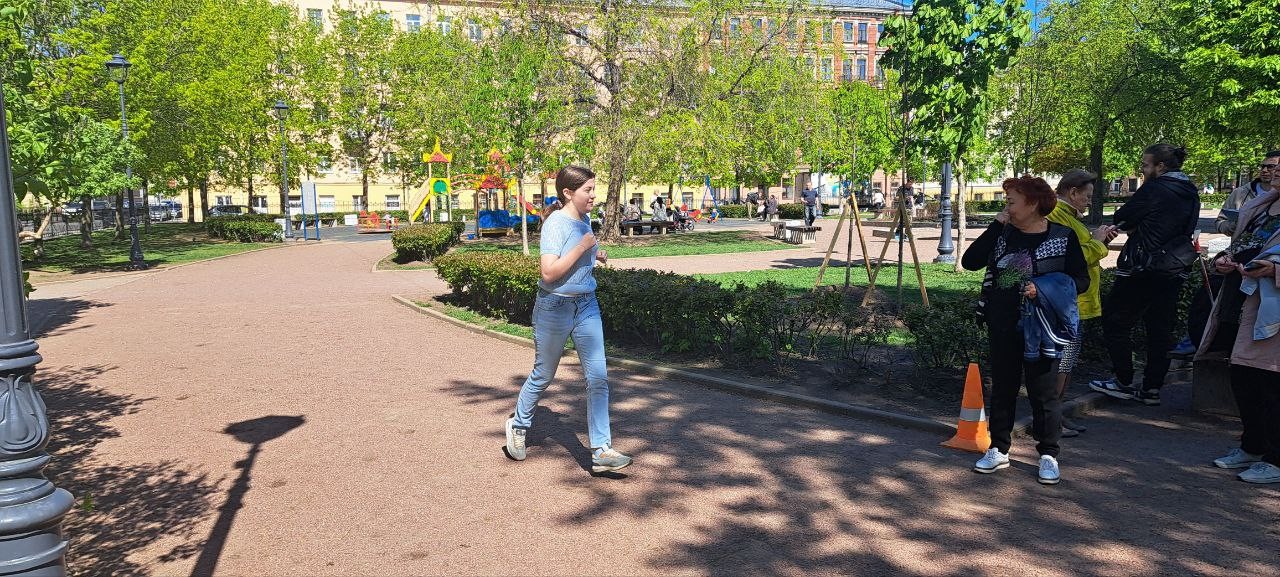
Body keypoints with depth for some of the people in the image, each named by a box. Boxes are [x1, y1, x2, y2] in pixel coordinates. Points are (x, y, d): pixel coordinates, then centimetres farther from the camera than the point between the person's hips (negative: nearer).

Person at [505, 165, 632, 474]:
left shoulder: (584, 221, 7)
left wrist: (596, 256, 6)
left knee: (598, 377, -3)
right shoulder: (556, 223, -16)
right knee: (543, 375, 11)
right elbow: (549, 272, -24)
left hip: (586, 306, 6)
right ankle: (518, 425, 38)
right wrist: (583, 247, -23)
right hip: (555, 307, -6)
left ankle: (601, 451, 0)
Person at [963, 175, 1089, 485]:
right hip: (1002, 326, 4)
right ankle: (998, 449, 24)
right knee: (1002, 388, 12)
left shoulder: (1063, 236, -4)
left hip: (1040, 328, -3)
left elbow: (1081, 279, -3)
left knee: (1043, 390, 5)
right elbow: (970, 261, -6)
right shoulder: (1003, 234, 4)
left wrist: (1045, 289, -20)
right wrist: (996, 225, -9)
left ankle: (1048, 454, 19)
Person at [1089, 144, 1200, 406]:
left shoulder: (1154, 189, -15)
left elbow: (1121, 219, -12)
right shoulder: (1190, 192, 11)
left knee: (1115, 320, 4)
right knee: (1160, 330, 11)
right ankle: (1152, 388, 16)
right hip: (1175, 269, 8)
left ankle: (1123, 382, 7)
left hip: (1144, 269, -8)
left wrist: (1131, 226, 8)